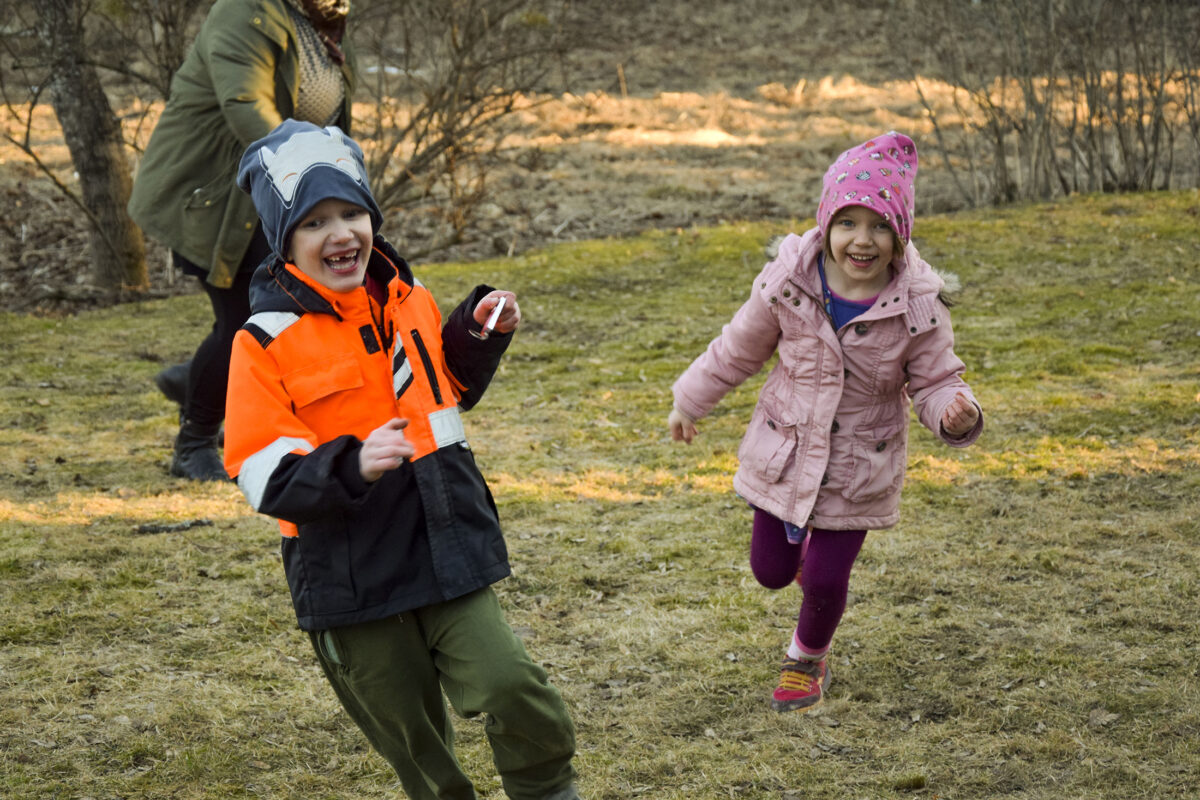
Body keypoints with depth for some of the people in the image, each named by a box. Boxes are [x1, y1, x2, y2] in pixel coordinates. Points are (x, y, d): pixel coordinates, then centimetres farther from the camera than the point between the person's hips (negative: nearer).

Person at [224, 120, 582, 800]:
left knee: (510, 687, -14)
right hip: (350, 578, -3)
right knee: (415, 744, 10)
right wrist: (352, 465, -32)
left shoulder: (409, 299, 4)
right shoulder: (267, 342, -11)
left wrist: (481, 335, 5)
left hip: (446, 550, 3)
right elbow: (267, 480, -15)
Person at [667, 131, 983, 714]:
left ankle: (807, 657, 36)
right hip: (784, 452, 2)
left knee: (824, 581, 2)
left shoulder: (917, 308, -20)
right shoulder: (789, 282, -17)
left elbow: (935, 382, -10)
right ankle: (802, 541, 51)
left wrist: (956, 414, -35)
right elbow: (739, 349, 0)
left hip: (858, 467, -1)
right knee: (771, 571, 12)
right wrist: (690, 402, 12)